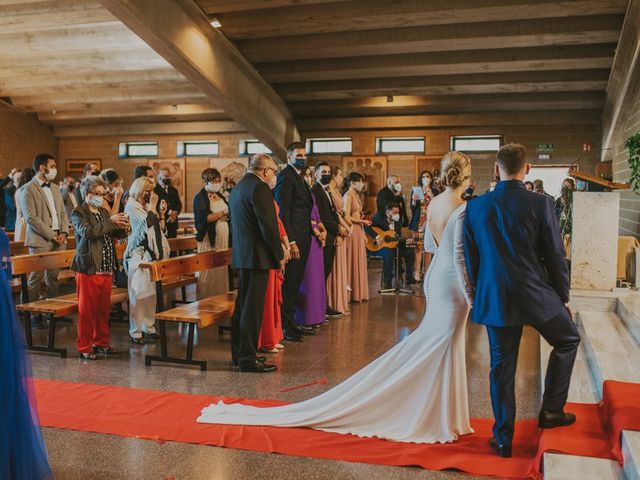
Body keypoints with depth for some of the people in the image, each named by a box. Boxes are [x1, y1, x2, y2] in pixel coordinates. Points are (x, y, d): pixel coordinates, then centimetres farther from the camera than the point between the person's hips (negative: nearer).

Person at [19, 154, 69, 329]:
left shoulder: (55, 188, 16)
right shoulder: (28, 190, -6)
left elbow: (63, 213, 17)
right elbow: (31, 218, -12)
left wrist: (63, 232, 1)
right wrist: (51, 236, -14)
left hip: (58, 240, 6)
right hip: (40, 241, -6)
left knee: (53, 277, 10)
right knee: (36, 278, -2)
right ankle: (32, 314, 5)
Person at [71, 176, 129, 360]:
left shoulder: (104, 212, 15)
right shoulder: (78, 213, -6)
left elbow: (114, 235, 20)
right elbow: (87, 231, -24)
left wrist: (123, 228, -2)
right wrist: (111, 221, -23)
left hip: (106, 269, 6)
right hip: (88, 270, -6)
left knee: (104, 308, 13)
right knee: (87, 310, 1)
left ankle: (101, 341, 26)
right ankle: (85, 347, 11)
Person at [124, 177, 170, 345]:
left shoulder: (147, 205, 15)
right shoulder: (132, 205, -7)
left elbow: (159, 227, 19)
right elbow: (148, 223, -19)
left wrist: (161, 213, 6)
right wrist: (153, 206, -7)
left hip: (151, 253, 8)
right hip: (138, 254, -8)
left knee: (151, 292, 10)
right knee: (138, 293, -6)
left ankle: (149, 328, 18)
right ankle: (135, 332, 0)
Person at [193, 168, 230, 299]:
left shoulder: (220, 196, 16)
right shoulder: (200, 197, -4)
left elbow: (228, 212, 23)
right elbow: (203, 218, -16)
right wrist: (223, 213, -17)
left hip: (223, 236, 6)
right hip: (209, 237, -6)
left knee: (222, 268, 4)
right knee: (209, 270, -6)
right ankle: (206, 299, 2)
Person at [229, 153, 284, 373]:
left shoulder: (238, 187, 16)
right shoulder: (260, 188, -14)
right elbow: (269, 225, -19)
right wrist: (279, 254, -7)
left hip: (241, 254, 10)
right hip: (257, 256, -10)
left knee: (243, 305, 16)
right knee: (252, 308, -5)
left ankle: (239, 353, 25)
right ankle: (248, 358, 0)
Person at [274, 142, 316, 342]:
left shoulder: (299, 177, 20)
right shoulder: (285, 176, -10)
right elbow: (282, 211, -17)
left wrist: (313, 228, 13)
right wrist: (290, 241, -21)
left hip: (302, 238, 10)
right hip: (293, 238, -10)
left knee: (295, 282, 14)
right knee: (288, 283, -4)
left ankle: (291, 321, 23)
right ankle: (283, 326, 4)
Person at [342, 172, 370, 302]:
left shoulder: (356, 195, 16)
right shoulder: (348, 196, -10)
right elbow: (347, 217, -16)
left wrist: (363, 234, 12)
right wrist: (363, 221, -10)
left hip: (359, 231, 9)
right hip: (352, 232, -9)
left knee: (360, 262, 9)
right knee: (352, 262, -3)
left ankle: (359, 293, 15)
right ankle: (353, 294, 3)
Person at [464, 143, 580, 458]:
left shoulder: (475, 207, -1)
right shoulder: (541, 204, -10)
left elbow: (471, 258, 6)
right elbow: (555, 256, -5)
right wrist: (564, 296, 9)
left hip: (494, 298, 3)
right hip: (536, 295, -2)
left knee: (502, 367, 11)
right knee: (568, 340, 24)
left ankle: (503, 439, 19)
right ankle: (551, 409, 24)